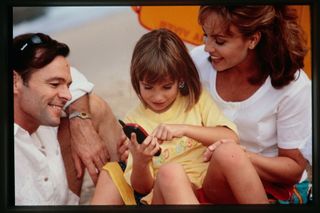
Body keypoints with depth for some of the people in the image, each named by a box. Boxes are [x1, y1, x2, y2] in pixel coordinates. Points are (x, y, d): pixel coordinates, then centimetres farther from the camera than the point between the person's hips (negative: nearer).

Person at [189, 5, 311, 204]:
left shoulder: (293, 86, -18)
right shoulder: (199, 59, -10)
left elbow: (294, 169, -10)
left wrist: (239, 157, -26)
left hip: (275, 185, -3)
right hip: (211, 174, 4)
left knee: (226, 154, -33)